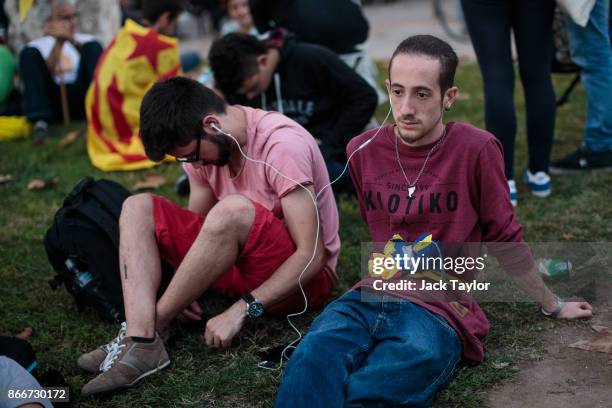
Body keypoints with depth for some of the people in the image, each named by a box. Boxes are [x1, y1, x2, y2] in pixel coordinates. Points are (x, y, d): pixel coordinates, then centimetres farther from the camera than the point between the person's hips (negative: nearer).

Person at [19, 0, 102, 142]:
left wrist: (72, 40, -16)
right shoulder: (39, 45, 17)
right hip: (53, 104, 0)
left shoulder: (86, 40, 21)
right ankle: (40, 121, -31)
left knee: (93, 46, -14)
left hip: (82, 99, 0)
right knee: (29, 53, -16)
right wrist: (59, 42, -12)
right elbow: (44, 72, -3)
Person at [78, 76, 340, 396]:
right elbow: (197, 222, 6)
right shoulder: (203, 143, -2)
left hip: (298, 276, -7)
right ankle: (141, 342, -26)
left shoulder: (282, 144, -23)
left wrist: (241, 310, -31)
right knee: (138, 207, -7)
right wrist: (184, 288, -13)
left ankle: (154, 324, -19)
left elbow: (312, 254, -26)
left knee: (233, 210, -36)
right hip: (242, 266, 7)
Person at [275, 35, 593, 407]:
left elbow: (505, 239, 8)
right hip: (370, 299, 4)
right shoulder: (363, 150, 9)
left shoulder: (477, 149, -5)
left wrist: (553, 305, 18)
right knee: (310, 363, -32)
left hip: (441, 311, -3)